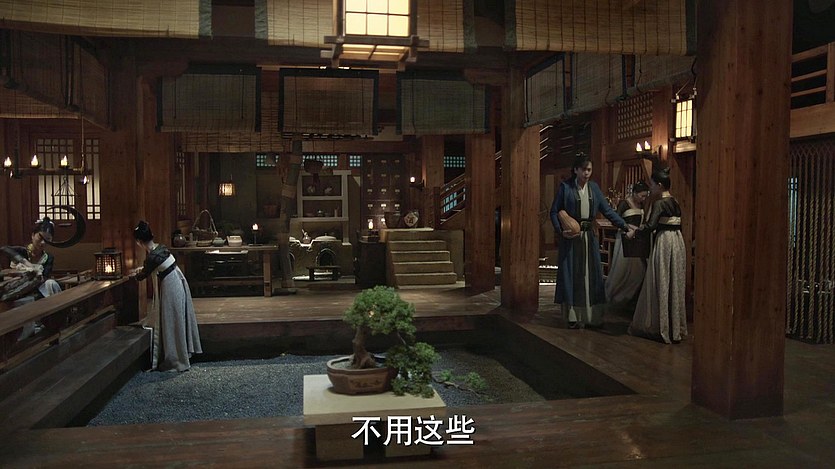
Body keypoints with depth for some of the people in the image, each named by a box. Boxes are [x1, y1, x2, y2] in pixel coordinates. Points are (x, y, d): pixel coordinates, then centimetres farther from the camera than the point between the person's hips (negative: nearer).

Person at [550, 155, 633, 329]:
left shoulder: (593, 187, 8)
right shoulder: (565, 186, -4)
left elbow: (607, 210, 6)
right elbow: (554, 212, -4)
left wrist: (625, 226, -3)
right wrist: (561, 231, -18)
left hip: (589, 236, 4)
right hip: (571, 237, -4)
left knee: (591, 275, 5)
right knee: (572, 274, 0)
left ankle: (592, 316, 13)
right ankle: (574, 316, 7)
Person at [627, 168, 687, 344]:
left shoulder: (659, 203, -13)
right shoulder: (675, 203, 11)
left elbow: (650, 226, -21)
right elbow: (678, 225, 14)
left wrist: (634, 232, -6)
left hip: (663, 243, -8)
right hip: (677, 242, 8)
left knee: (660, 284, 0)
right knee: (674, 284, 12)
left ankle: (660, 327, 6)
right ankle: (676, 326, 19)